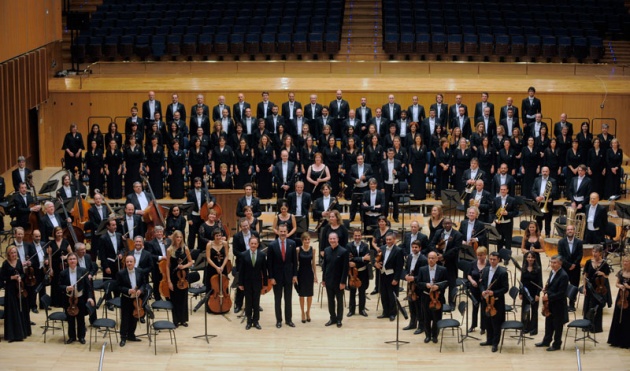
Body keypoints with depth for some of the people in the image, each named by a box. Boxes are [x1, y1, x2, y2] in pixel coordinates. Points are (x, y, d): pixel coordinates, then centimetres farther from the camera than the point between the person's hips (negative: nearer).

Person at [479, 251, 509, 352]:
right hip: (486, 300, 6)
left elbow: (505, 288, -13)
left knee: (496, 323, 2)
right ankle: (489, 340, 31)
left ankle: (495, 343, 11)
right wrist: (483, 291, -7)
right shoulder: (485, 270, 6)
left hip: (497, 302, -6)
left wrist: (494, 293, -22)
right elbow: (481, 283, 14)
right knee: (488, 322, 17)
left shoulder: (503, 272, -13)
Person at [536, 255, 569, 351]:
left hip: (558, 305, -8)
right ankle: (546, 341, 34)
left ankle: (556, 344, 19)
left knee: (557, 325, 6)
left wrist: (549, 297, -23)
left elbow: (561, 293, -24)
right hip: (550, 304, 8)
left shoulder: (563, 276, -22)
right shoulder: (552, 272, 5)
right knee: (548, 323, 20)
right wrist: (546, 293, -3)